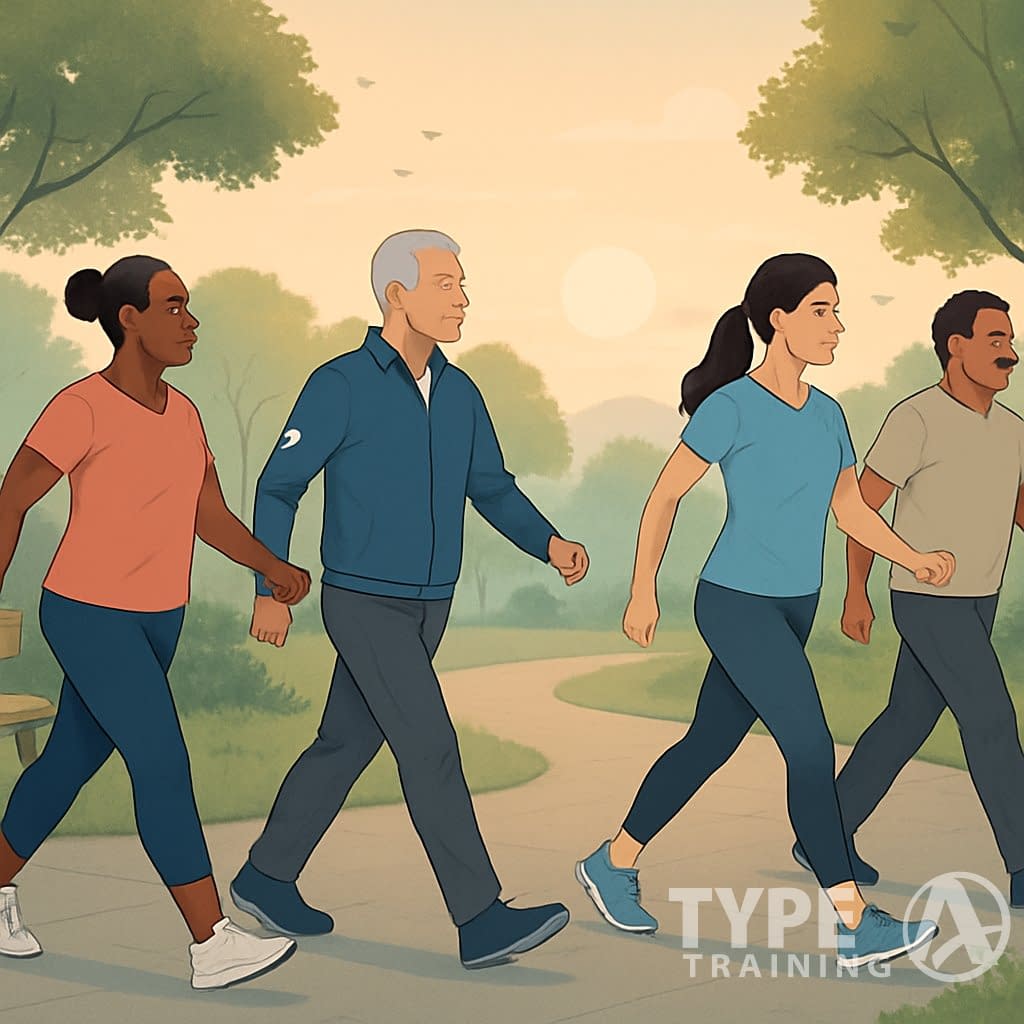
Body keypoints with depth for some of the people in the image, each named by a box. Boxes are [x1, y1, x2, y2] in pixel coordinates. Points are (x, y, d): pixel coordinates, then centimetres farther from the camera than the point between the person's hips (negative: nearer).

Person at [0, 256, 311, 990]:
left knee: (74, 761, 18)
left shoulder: (180, 412, 6)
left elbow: (212, 517, 7)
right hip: (91, 619, -8)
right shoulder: (80, 407, -18)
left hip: (154, 619, 8)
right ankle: (213, 945, -10)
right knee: (165, 767, -13)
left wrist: (278, 569, -9)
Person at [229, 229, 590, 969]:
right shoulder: (339, 386, -15)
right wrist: (269, 593, -7)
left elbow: (494, 492, 10)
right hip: (365, 607, -7)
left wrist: (552, 545, -8)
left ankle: (267, 878, 30)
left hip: (427, 607, 7)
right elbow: (279, 487, -7)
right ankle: (483, 921, -11)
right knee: (432, 749, -13)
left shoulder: (459, 393, 4)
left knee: (347, 744, 14)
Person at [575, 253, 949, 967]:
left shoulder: (827, 413, 9)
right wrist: (644, 593, -3)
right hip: (737, 604, -8)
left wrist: (916, 561, 1)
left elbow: (852, 509, 14)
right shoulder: (732, 406, -11)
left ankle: (613, 865, 28)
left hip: (793, 609, 8)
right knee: (812, 748, -10)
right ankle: (856, 923, -4)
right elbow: (667, 493, -5)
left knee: (710, 742, 13)